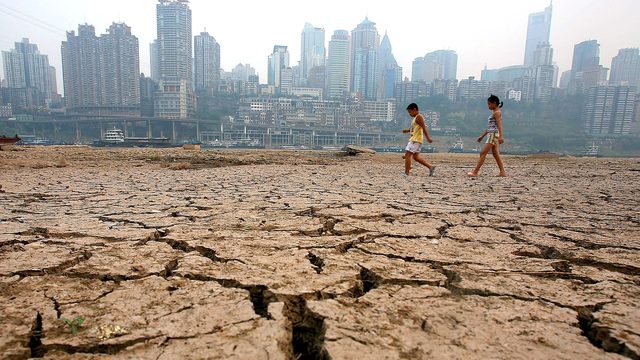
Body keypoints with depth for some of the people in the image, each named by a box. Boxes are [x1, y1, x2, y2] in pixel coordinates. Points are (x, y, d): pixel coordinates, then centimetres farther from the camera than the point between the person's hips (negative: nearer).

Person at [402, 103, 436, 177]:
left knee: (407, 154, -11)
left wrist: (428, 138, -23)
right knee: (416, 157, 11)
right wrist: (407, 130, 19)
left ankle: (406, 173, -10)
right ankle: (431, 167, 12)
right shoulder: (416, 117, 20)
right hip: (414, 139, 10)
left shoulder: (419, 117, -9)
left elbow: (424, 128, -18)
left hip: (416, 140, -10)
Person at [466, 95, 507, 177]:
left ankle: (475, 172, -9)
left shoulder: (496, 112, -8)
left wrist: (501, 136, -30)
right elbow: (490, 127, 24)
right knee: (496, 154, 8)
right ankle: (502, 172, 8)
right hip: (492, 135, 10)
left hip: (494, 134, -10)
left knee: (483, 153, -10)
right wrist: (482, 136, 26)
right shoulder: (495, 113, 21)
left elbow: (499, 124, -20)